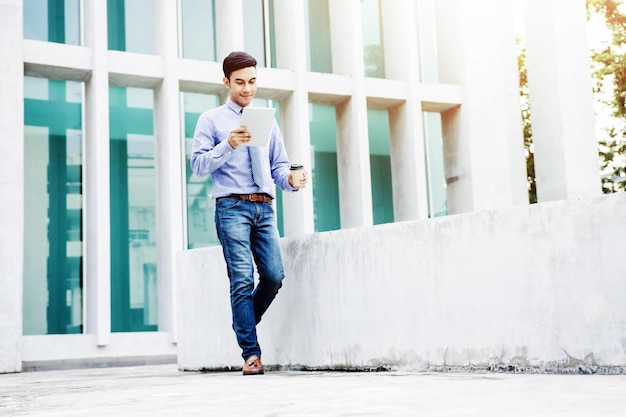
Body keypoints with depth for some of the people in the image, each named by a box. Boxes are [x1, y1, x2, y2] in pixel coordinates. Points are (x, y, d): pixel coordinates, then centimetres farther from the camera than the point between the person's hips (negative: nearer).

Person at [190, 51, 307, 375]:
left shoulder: (267, 121, 20)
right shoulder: (211, 120, 8)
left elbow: (279, 166, 17)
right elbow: (198, 165, -2)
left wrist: (291, 180, -6)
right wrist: (228, 145, -17)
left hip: (264, 206, 4)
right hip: (232, 206, -4)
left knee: (274, 275, -6)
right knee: (243, 279, -10)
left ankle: (243, 324, 20)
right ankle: (251, 354, -7)